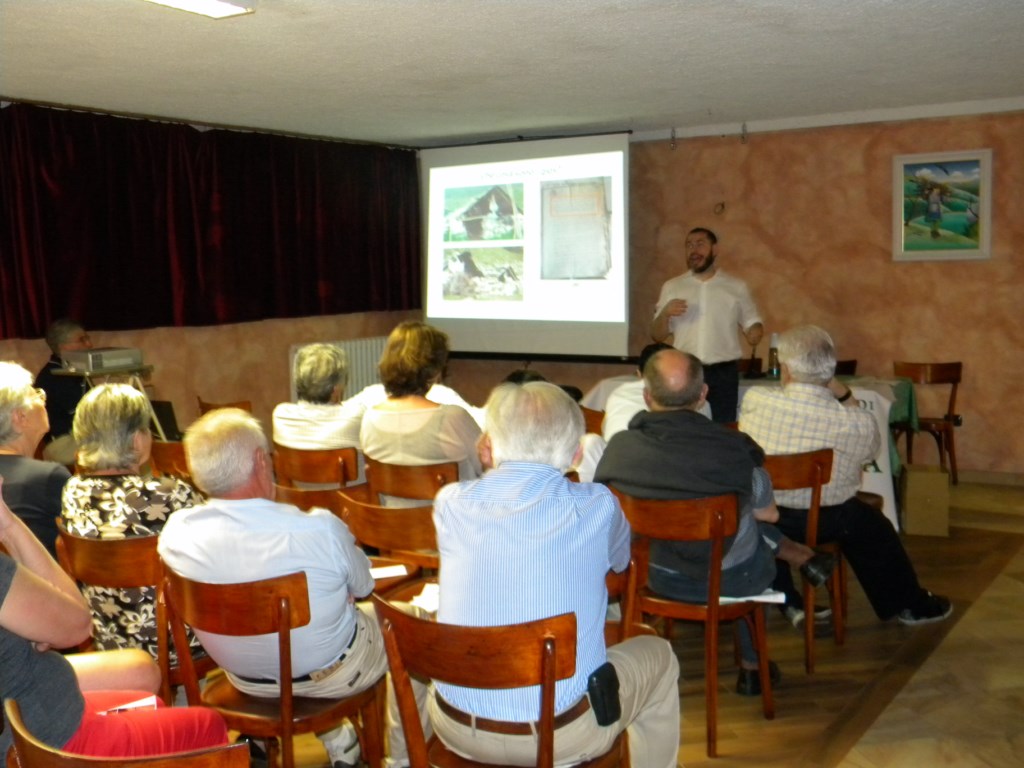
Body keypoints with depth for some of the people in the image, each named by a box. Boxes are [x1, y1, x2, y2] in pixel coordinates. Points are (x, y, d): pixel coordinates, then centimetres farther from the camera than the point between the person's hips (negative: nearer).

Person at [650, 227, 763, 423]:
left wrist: (755, 332, -13)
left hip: (723, 374, 0)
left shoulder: (737, 287, 7)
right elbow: (657, 336, 9)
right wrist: (665, 313, -11)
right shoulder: (672, 287, 8)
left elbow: (752, 323, 10)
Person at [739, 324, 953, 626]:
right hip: (823, 523, -1)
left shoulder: (754, 400, -19)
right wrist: (844, 394, 0)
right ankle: (910, 604, 45)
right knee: (873, 527, 27)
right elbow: (869, 448, 3)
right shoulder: (858, 422, -21)